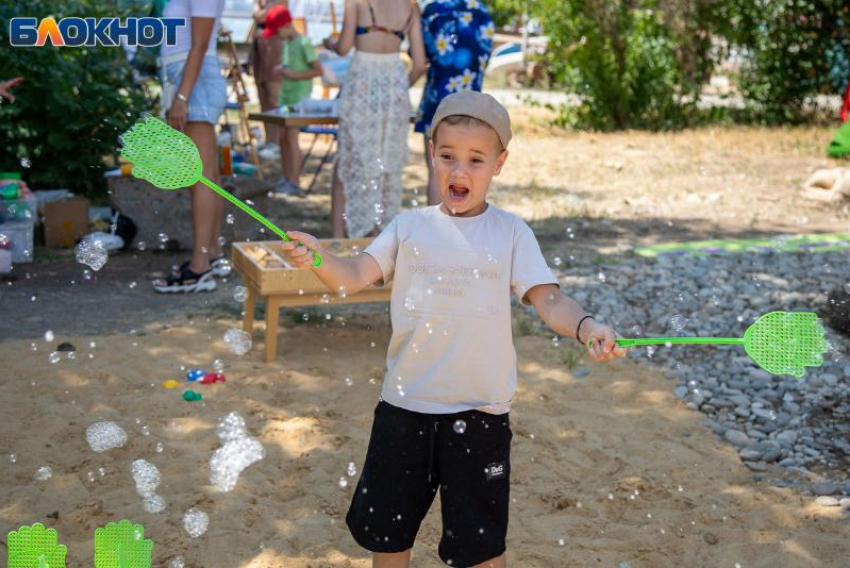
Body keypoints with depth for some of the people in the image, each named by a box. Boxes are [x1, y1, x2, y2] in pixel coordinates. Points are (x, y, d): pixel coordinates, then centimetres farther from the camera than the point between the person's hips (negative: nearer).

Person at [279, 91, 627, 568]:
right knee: (387, 528, 17)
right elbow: (353, 277, -5)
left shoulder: (511, 233, -2)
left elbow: (549, 299, -9)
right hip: (406, 405, 2)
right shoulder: (410, 227, 3)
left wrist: (585, 326, -30)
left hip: (479, 411, -2)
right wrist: (317, 257, -26)